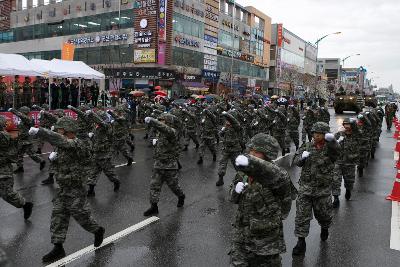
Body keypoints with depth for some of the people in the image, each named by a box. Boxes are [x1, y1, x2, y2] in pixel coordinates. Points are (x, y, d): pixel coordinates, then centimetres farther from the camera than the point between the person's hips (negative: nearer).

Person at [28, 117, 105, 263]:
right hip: (63, 188, 9)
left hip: (75, 189, -9)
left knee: (81, 215, 5)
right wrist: (55, 156, -1)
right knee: (58, 216, 8)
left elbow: (58, 140, -38)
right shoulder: (65, 145, 8)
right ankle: (58, 248, 17)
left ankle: (98, 230, 32)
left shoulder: (75, 144, -20)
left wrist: (38, 131, -43)